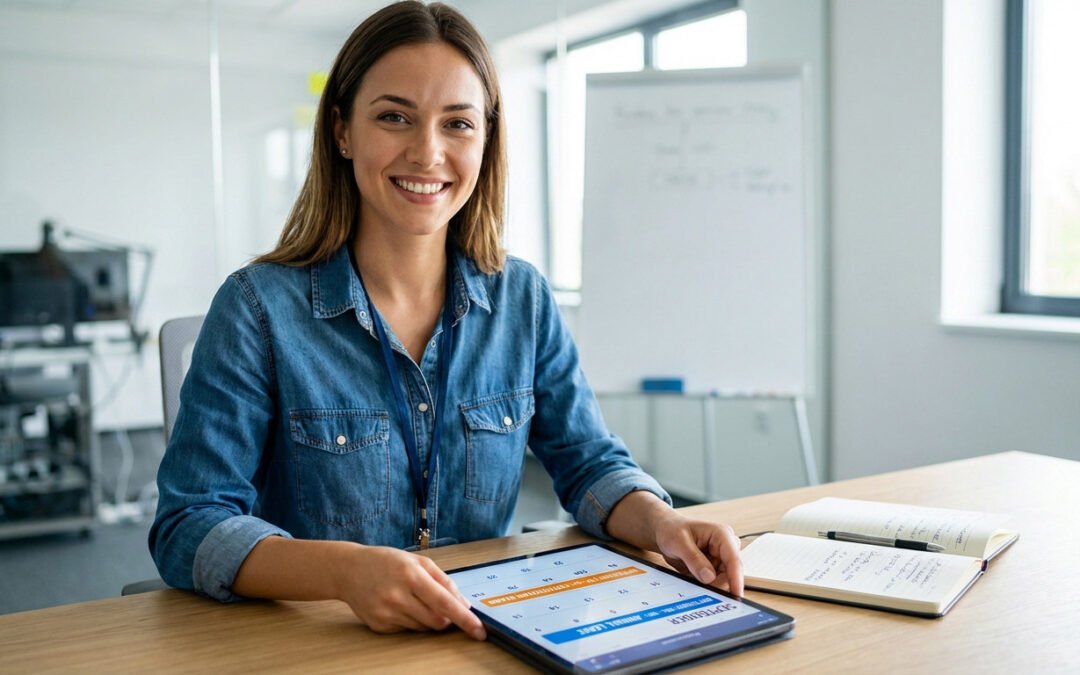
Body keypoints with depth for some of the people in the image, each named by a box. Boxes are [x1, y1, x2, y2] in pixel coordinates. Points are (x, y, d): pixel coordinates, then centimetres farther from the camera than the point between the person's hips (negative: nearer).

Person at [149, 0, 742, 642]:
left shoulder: (523, 299, 1)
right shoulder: (258, 308, -11)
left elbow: (589, 463, 7)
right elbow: (189, 527, -14)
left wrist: (661, 523, -15)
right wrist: (345, 569, -32)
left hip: (493, 634, 3)